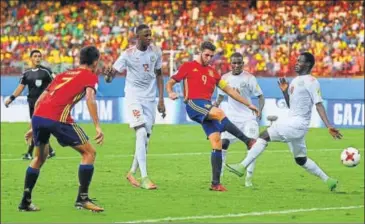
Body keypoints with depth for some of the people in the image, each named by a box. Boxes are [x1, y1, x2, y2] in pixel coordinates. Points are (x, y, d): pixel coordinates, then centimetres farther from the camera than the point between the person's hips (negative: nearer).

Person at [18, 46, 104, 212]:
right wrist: (97, 127, -13)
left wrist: (34, 127, 34)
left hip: (37, 116, 7)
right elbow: (90, 99, -8)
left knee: (39, 158, 27)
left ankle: (25, 201, 26)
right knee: (89, 152, 6)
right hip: (58, 118, -7)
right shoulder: (90, 76, 12)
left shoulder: (63, 75, 30)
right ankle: (82, 198, 0)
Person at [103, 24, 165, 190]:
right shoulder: (128, 54, -13)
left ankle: (132, 172, 23)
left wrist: (161, 99, 10)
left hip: (150, 98, 5)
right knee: (141, 133, -18)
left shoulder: (156, 52, 1)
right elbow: (110, 77, -15)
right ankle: (144, 178, -21)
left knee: (146, 138, 6)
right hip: (134, 97, -5)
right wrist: (108, 75, -40)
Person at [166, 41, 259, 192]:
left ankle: (215, 183, -5)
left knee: (217, 143, -8)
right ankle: (248, 141, -33)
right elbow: (170, 83, 11)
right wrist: (170, 93, -13)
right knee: (219, 113, -34)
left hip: (207, 108, 5)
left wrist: (248, 104, 24)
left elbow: (229, 90, 27)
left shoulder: (212, 72, 24)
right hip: (193, 104, -5)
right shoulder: (188, 66, 11)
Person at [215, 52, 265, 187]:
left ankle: (249, 177, -6)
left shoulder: (249, 78, -8)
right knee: (223, 143, -6)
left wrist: (260, 110, -24)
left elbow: (260, 96, -8)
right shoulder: (225, 78, 3)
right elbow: (220, 97, 18)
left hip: (248, 117, -3)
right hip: (231, 117, 3)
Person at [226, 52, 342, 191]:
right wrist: (284, 91, 8)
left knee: (264, 136, -15)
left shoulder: (311, 82, -10)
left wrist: (329, 126, -23)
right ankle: (328, 180, 23)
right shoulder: (295, 81, 17)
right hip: (292, 122, 10)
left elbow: (319, 105, -15)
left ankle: (242, 167, -15)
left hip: (298, 123, -10)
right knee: (301, 159, 16)